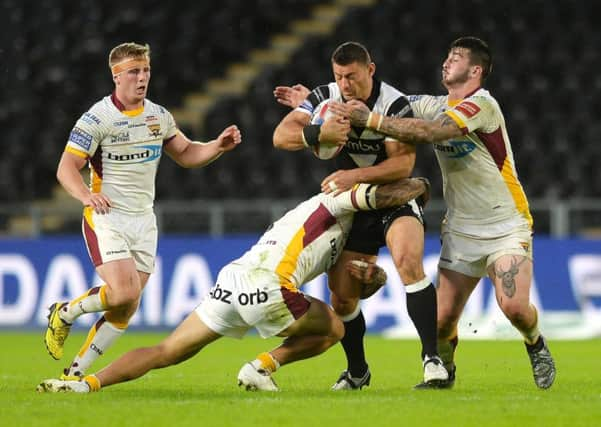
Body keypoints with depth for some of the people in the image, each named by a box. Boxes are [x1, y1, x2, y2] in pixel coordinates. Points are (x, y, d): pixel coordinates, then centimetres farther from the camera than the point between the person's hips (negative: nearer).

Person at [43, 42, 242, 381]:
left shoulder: (159, 116, 8)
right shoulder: (97, 119, -11)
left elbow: (186, 154, 18)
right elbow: (67, 168, -12)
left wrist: (219, 146, -1)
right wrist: (86, 195, -32)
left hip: (143, 222, 6)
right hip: (106, 217, -6)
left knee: (127, 308, 0)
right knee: (125, 292, -23)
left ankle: (76, 372, 11)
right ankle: (64, 314, 4)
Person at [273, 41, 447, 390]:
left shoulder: (396, 105, -19)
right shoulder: (326, 97, -7)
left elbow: (403, 164, -25)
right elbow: (281, 136, -14)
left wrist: (355, 175, -36)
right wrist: (317, 133, -34)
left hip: (396, 199, -4)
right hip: (353, 206, 4)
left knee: (408, 260, -32)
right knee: (342, 295, 2)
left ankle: (433, 358, -30)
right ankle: (357, 372, 26)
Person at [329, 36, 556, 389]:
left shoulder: (482, 104, -16)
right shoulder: (434, 106, 7)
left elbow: (429, 133, -28)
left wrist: (371, 119, -30)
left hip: (506, 225, -5)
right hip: (460, 229, 5)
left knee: (514, 307, -21)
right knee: (443, 317, -6)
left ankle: (536, 346, 12)